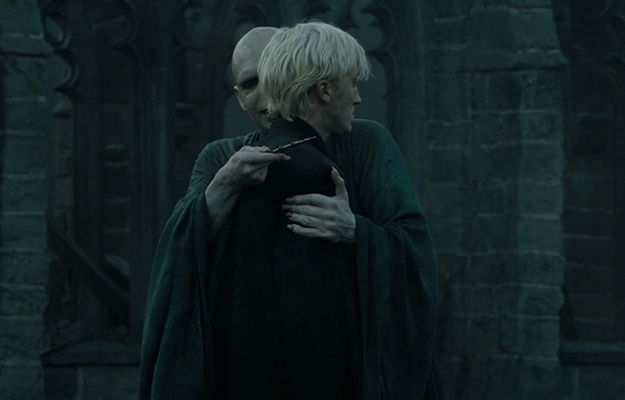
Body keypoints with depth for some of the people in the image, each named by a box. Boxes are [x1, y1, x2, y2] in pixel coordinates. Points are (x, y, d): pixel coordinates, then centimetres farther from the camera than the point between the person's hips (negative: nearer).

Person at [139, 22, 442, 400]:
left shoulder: (369, 144, -3)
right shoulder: (222, 159, 0)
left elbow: (414, 253, -12)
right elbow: (184, 251, -16)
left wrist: (353, 230, -30)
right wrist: (225, 185, -32)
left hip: (355, 365, 0)